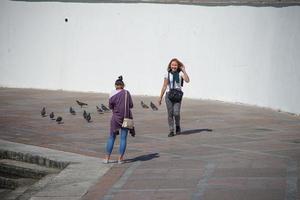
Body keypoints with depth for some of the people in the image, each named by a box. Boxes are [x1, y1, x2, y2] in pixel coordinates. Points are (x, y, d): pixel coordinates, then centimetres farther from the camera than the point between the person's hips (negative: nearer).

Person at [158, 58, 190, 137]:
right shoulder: (167, 74, 4)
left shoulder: (180, 73, -1)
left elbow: (187, 80, -19)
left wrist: (184, 70, -14)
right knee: (170, 114, 1)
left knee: (176, 113, -15)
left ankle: (178, 126, 14)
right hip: (169, 95, 2)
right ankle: (171, 131, 9)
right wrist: (160, 97, 9)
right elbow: (164, 86, 9)